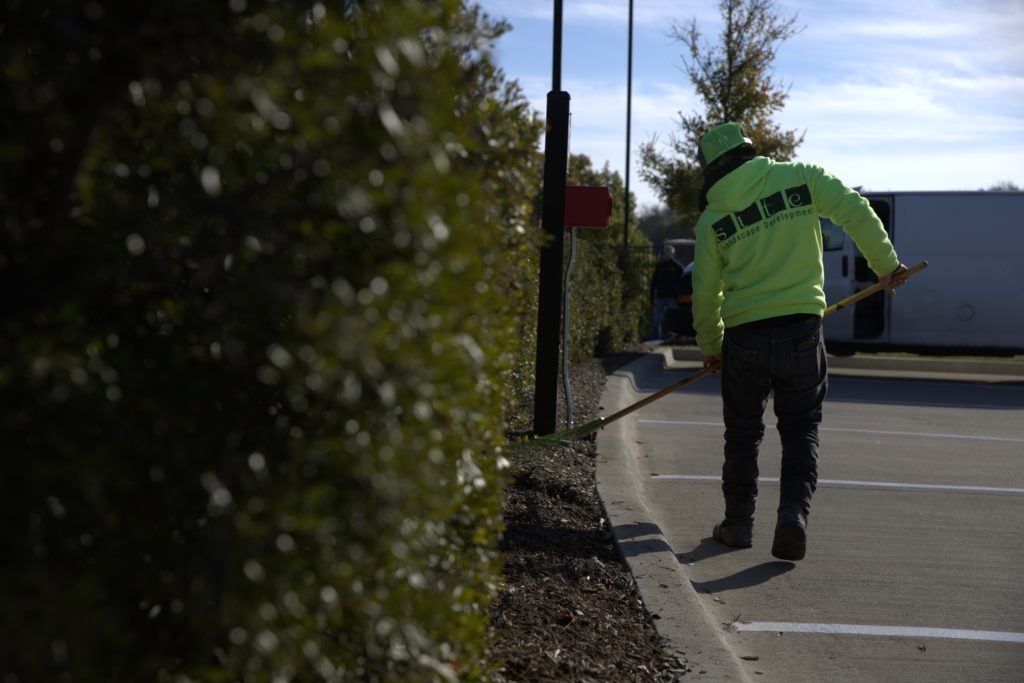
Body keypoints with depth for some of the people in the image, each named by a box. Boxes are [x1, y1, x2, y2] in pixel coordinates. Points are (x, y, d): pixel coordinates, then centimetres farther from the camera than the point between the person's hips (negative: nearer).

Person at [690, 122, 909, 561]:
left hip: (744, 336, 0)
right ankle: (794, 512, -9)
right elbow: (857, 213, -8)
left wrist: (710, 347, 20)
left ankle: (739, 523, 21)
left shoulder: (712, 217, 1)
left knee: (743, 433, 15)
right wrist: (886, 265, 4)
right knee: (800, 430, 9)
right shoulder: (801, 178, 1)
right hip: (802, 332, 0)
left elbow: (705, 292, 6)